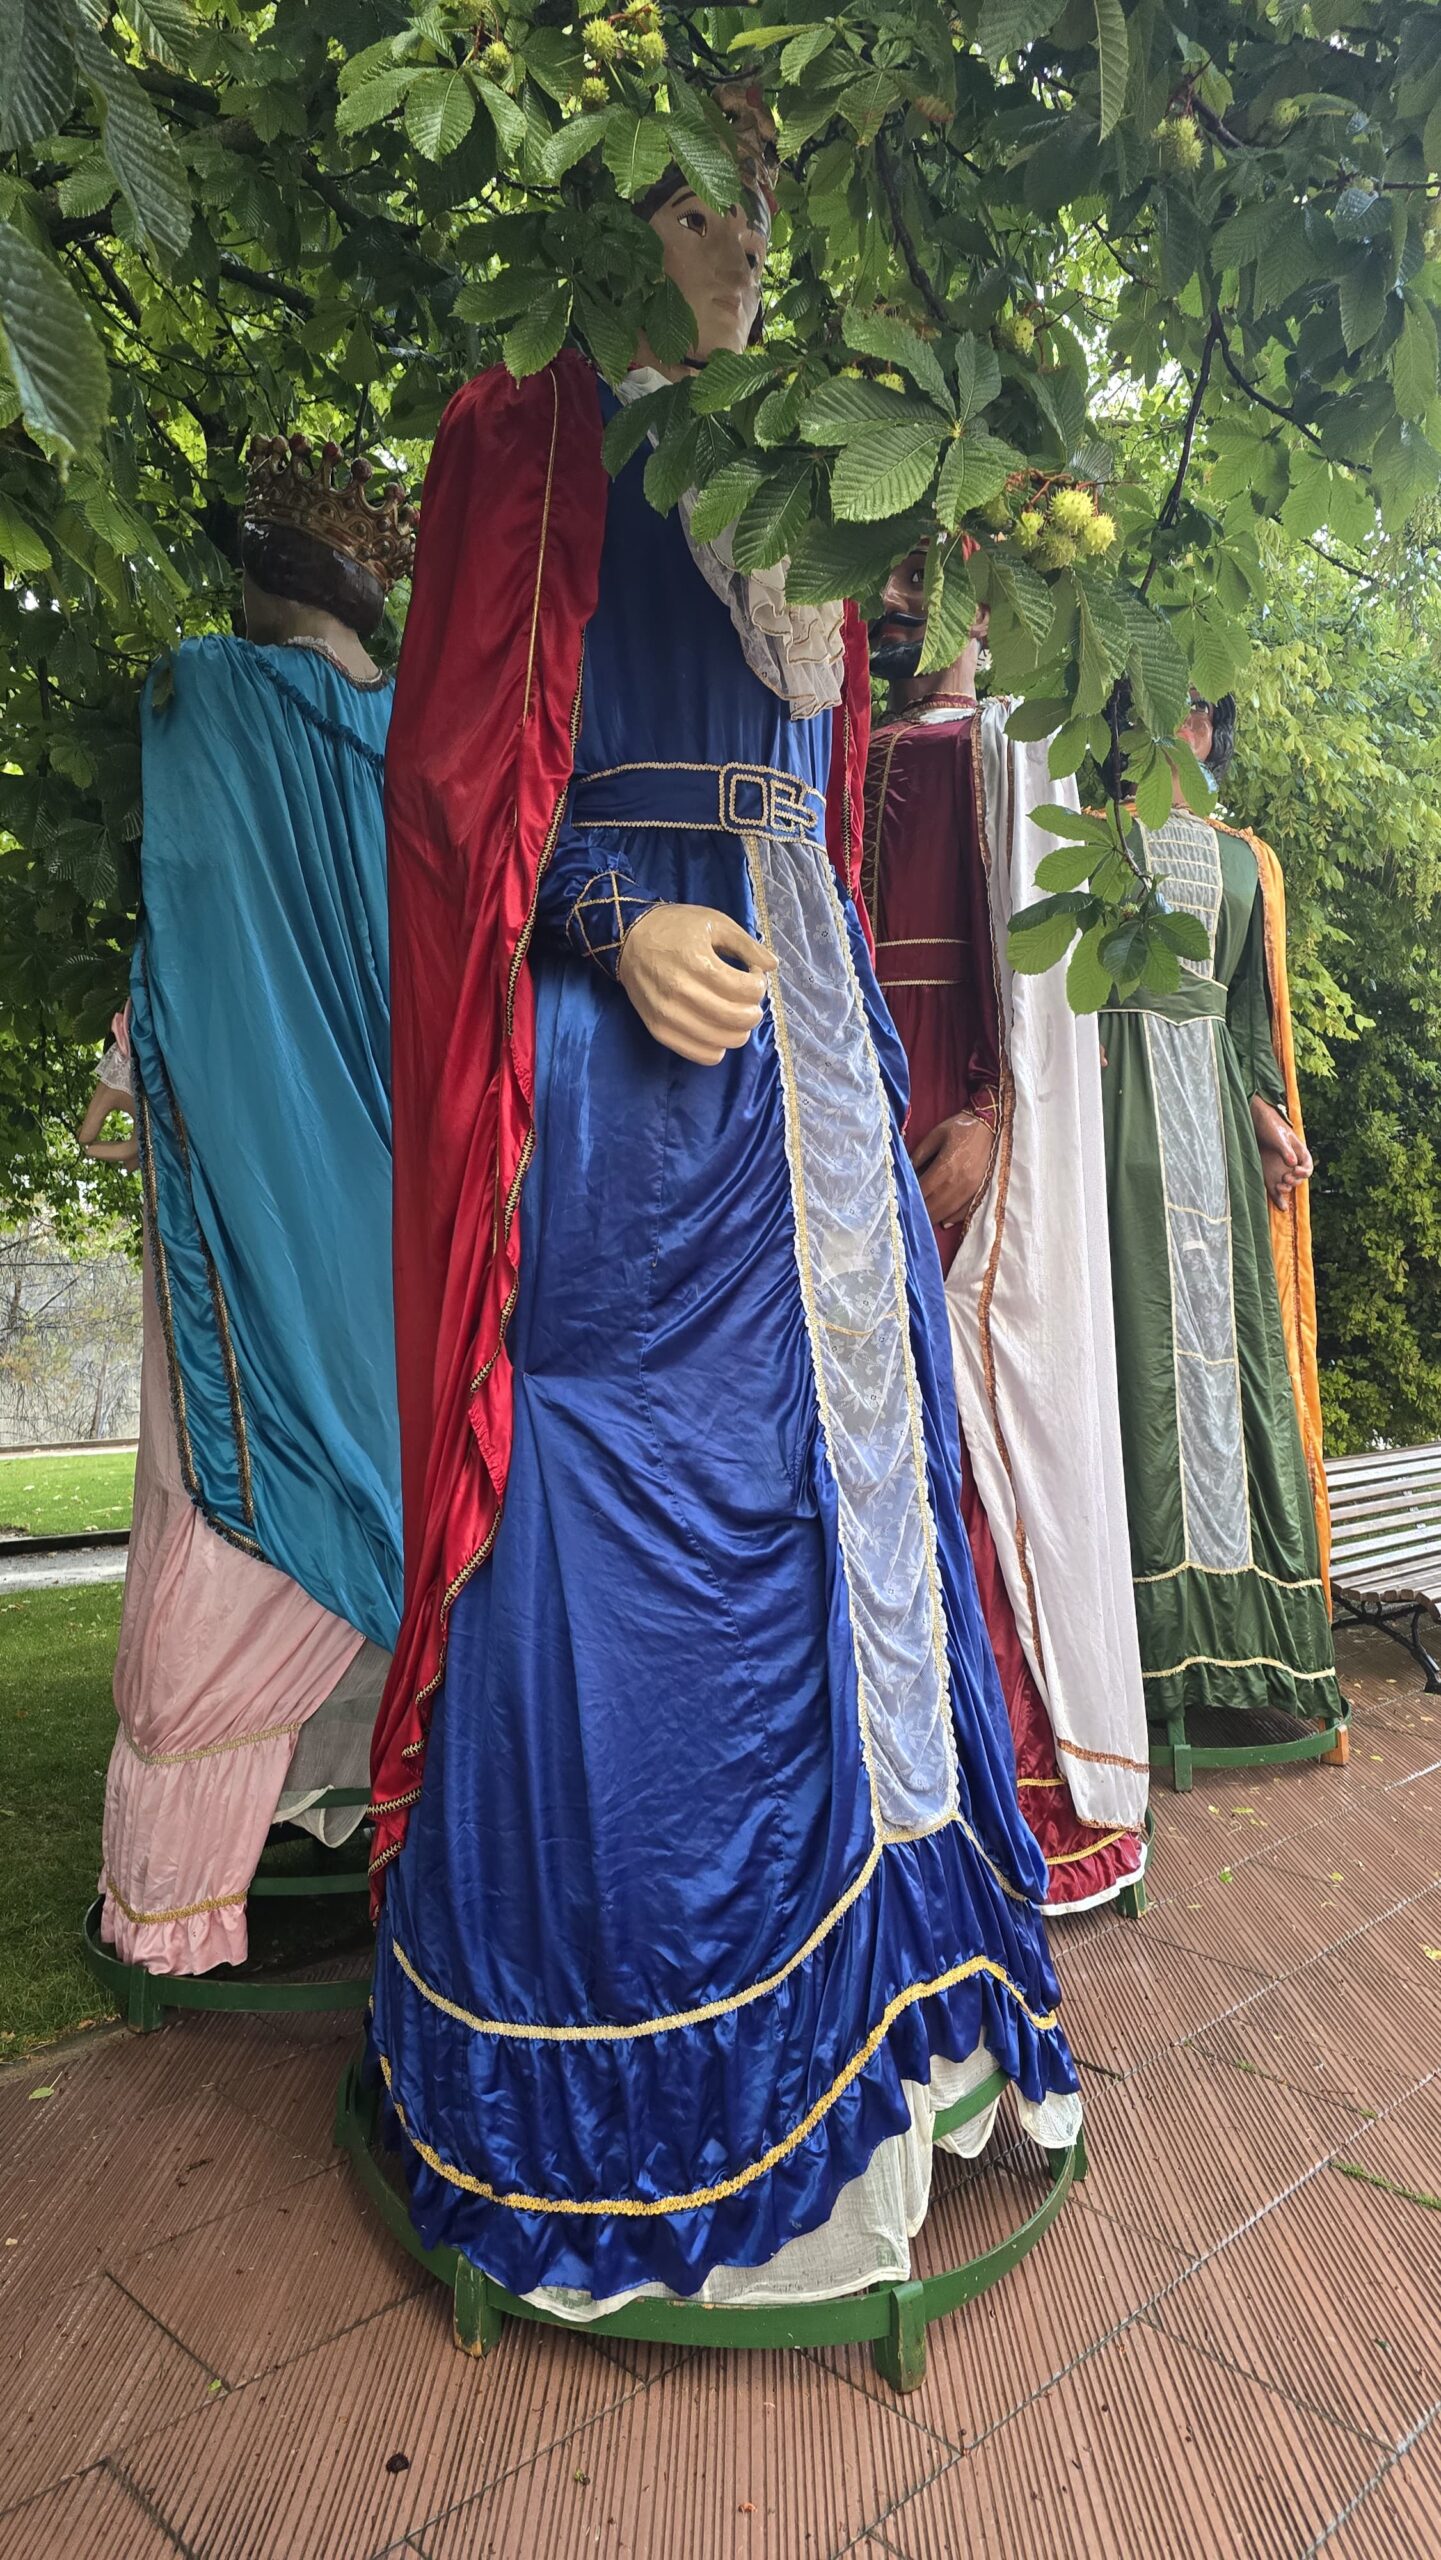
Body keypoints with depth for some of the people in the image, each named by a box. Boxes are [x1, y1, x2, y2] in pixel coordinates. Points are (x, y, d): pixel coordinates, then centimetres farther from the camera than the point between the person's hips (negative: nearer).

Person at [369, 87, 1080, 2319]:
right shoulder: (530, 440, 3)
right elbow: (452, 779, -6)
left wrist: (866, 1045, 16)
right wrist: (623, 928, -20)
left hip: (800, 1067, 8)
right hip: (614, 1075, -7)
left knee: (830, 1494, 8)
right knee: (616, 1546, -3)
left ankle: (827, 2013, 27)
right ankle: (602, 2085, 17)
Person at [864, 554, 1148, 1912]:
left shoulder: (1002, 747, 4)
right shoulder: (847, 760, 22)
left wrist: (986, 1121, -17)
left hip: (976, 1139, -6)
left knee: (986, 1426, -5)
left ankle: (1035, 1772, 7)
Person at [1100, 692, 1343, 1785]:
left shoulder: (1245, 860, 21)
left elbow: (1253, 1010, 18)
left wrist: (1270, 1111, 3)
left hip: (1215, 1116, 4)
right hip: (1119, 1106, -4)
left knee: (1226, 1344, -1)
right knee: (1137, 1341, -9)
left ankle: (1239, 1655, 5)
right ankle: (1155, 1652, -4)